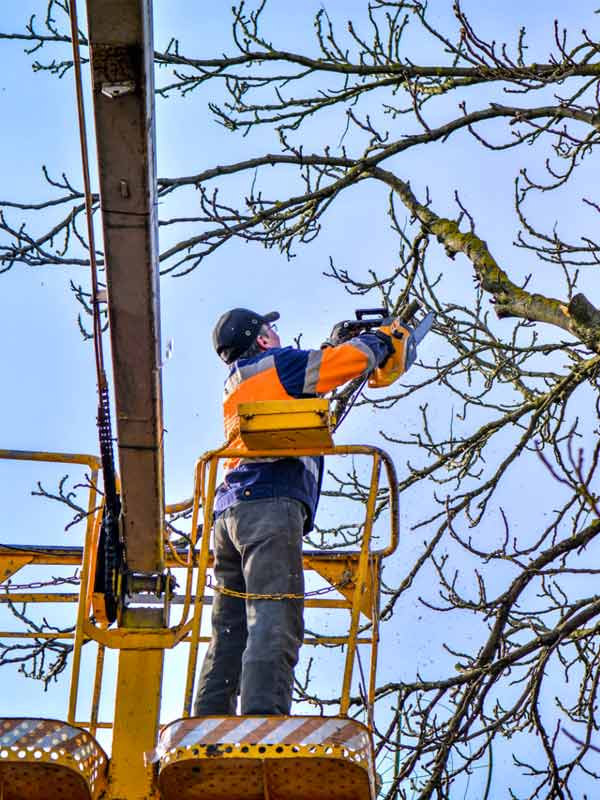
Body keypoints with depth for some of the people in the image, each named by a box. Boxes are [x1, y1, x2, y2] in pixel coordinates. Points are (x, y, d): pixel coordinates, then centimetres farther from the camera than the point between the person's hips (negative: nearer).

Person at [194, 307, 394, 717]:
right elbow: (353, 359, 1)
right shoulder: (278, 364, 8)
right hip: (271, 506, -8)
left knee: (230, 633, 7)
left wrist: (334, 347, 40)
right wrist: (377, 341, 21)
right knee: (274, 623, -18)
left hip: (229, 513, 8)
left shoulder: (234, 389, 30)